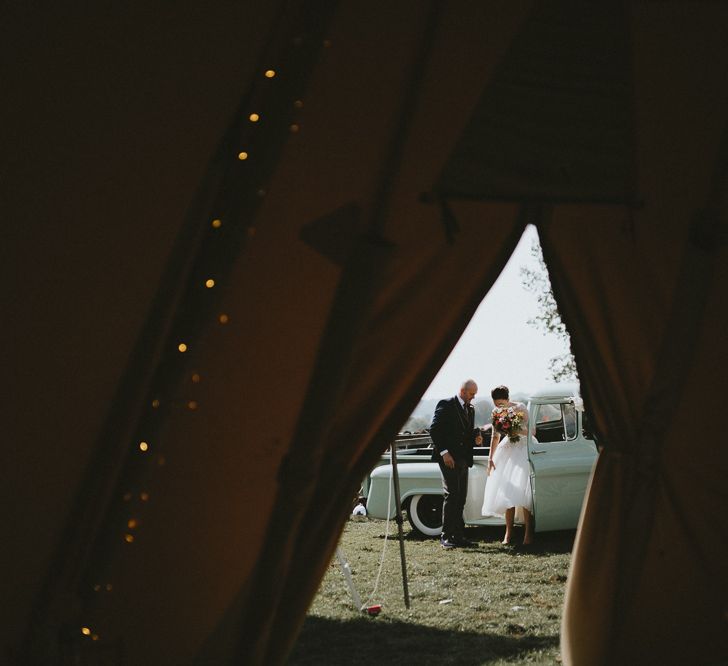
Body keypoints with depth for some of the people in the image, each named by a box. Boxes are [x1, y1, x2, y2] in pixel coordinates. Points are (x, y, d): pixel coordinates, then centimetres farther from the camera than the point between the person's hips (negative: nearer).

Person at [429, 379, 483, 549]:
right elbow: (434, 430, -10)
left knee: (461, 498, 7)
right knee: (451, 495, -11)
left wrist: (475, 437, 3)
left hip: (463, 459, 7)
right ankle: (446, 536, -8)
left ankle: (458, 536, 11)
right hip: (448, 458, -7)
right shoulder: (446, 405, -5)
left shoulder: (470, 409, 17)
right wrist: (444, 452, -17)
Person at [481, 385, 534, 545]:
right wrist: (490, 458, 9)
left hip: (523, 450, -4)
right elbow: (495, 437, 12)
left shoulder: (520, 408, -10)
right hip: (507, 452, 4)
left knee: (523, 490, -13)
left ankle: (528, 532, -9)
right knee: (506, 491, -1)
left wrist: (519, 431, -26)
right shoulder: (495, 413, 3)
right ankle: (508, 532, 5)